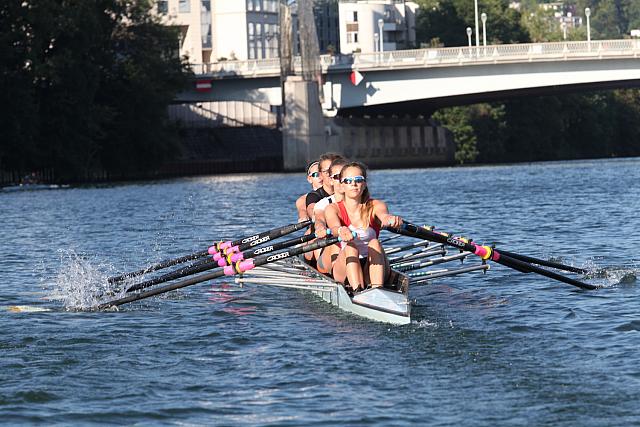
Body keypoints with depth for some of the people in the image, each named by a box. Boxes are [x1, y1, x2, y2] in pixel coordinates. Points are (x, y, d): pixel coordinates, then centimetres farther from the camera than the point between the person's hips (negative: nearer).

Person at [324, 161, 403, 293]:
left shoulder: (375, 206, 4)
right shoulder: (333, 209, 2)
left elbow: (384, 215, -20)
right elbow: (334, 227, -21)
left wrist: (391, 219, -47)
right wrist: (341, 231, -47)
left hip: (371, 269, 1)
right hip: (343, 270, -1)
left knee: (375, 243, -27)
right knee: (350, 247, -29)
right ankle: (357, 291, -51)